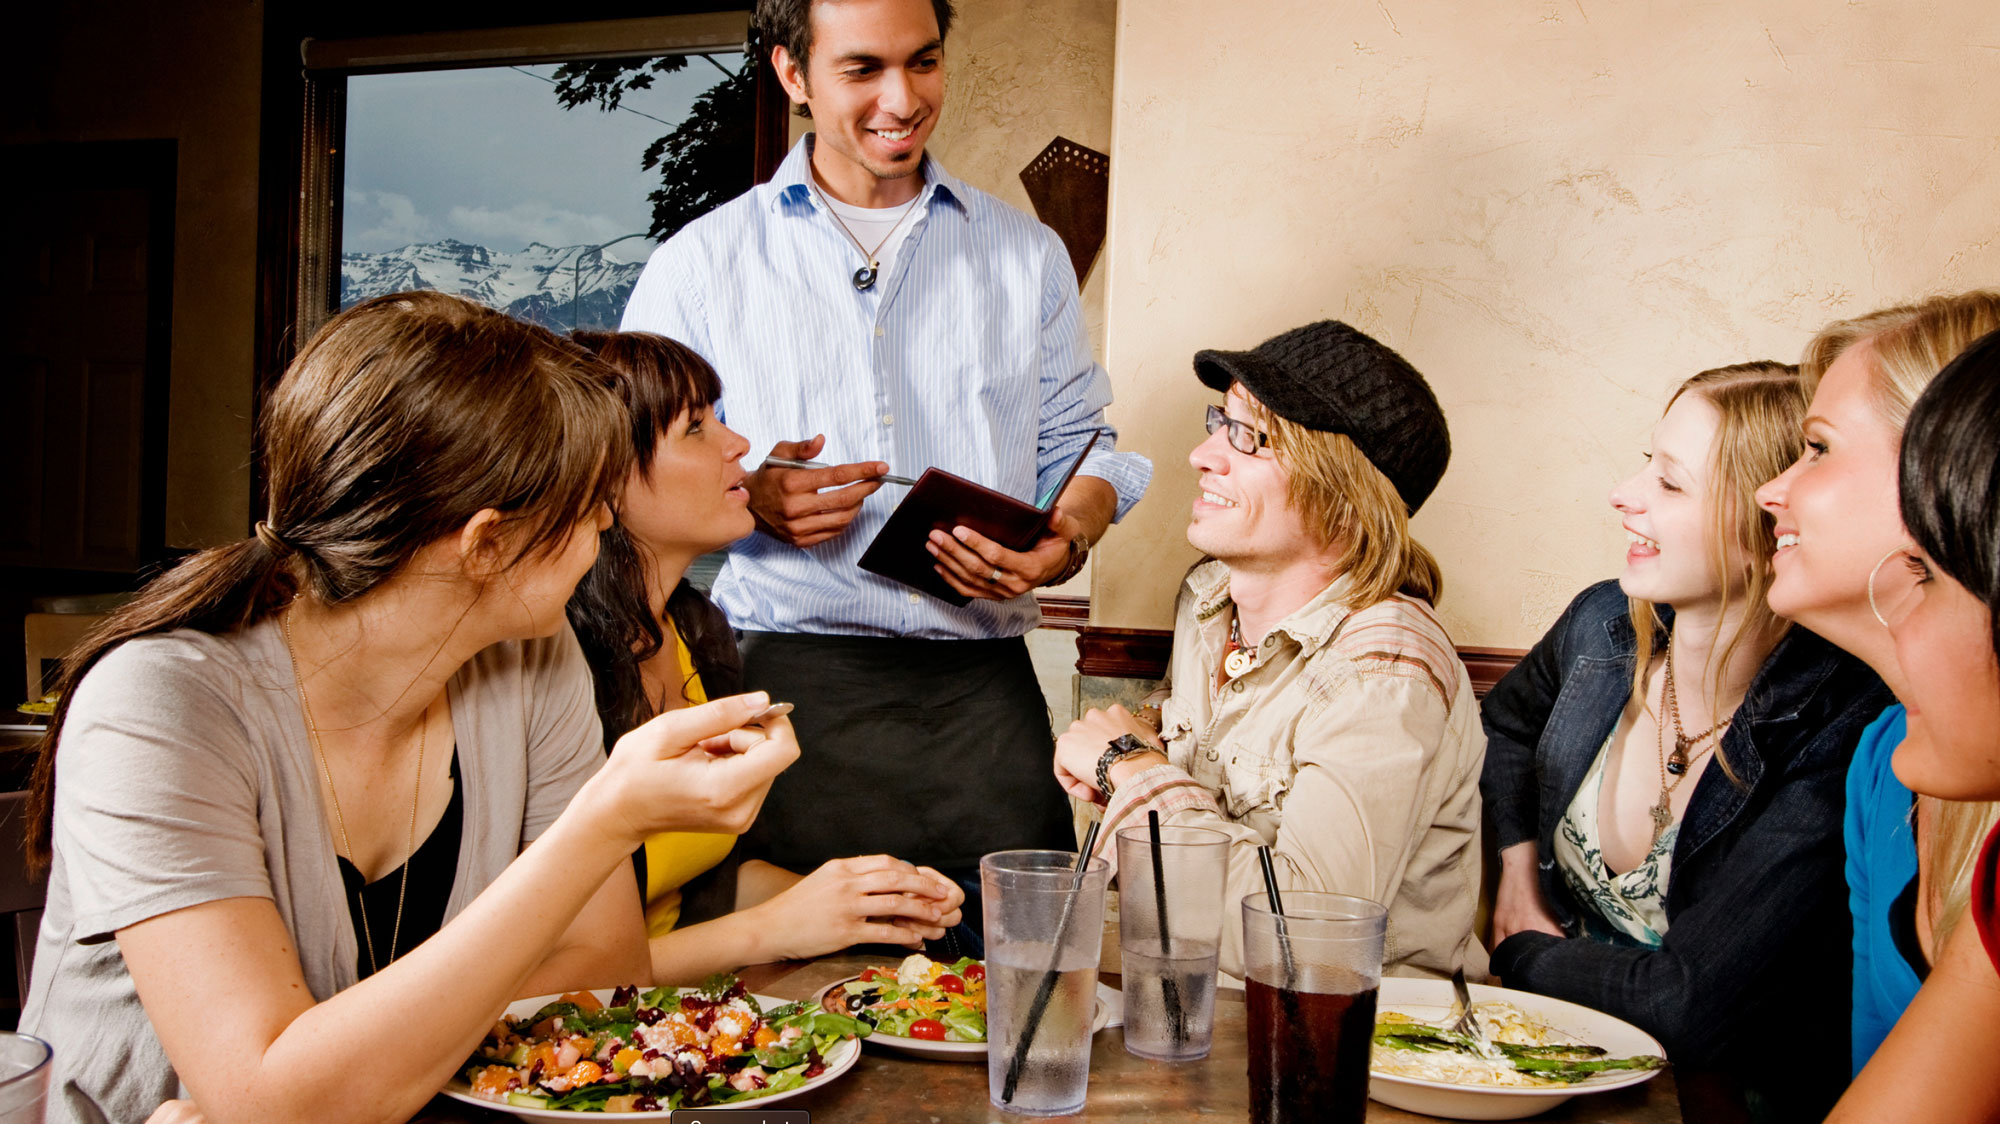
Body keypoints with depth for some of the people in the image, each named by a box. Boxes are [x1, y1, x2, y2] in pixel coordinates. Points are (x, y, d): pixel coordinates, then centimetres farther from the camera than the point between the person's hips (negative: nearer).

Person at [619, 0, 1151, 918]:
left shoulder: (1027, 256, 15)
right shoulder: (699, 266, 9)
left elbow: (1078, 445, 17)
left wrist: (1063, 541, -6)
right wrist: (748, 498, -10)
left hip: (983, 686, 2)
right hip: (785, 678, -1)